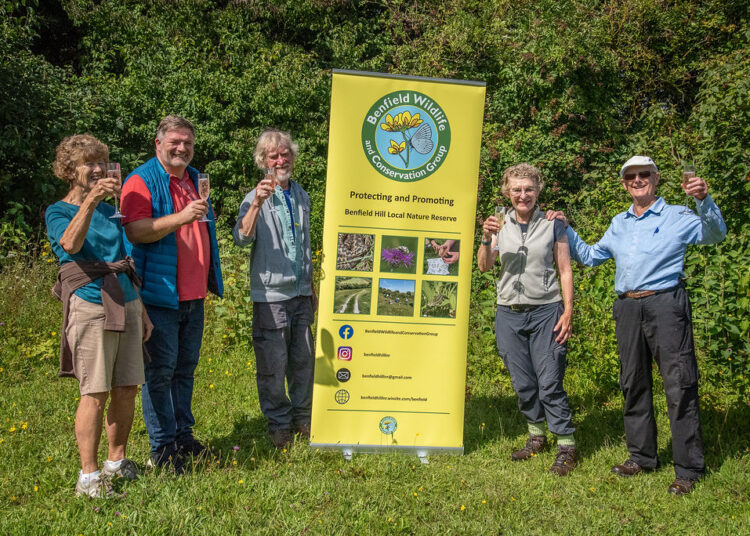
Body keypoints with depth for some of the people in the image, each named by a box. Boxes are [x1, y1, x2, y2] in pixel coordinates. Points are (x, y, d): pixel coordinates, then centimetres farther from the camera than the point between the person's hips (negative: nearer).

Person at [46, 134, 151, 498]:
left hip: (126, 304, 6)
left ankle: (117, 462, 22)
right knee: (96, 393, -7)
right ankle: (88, 476, 2)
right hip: (90, 306, -6)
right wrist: (90, 201, -33)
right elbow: (71, 244, -22)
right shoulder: (58, 212, 1)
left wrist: (142, 313, 19)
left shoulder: (111, 211, 18)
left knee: (127, 388, 7)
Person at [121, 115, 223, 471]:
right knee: (161, 369, -3)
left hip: (193, 295, 7)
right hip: (160, 293, -7)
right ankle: (162, 448, 4)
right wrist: (181, 217, -29)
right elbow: (134, 231, -20)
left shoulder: (195, 179, 17)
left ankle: (184, 435, 23)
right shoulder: (142, 181, -7)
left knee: (185, 367, 13)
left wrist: (212, 279, 24)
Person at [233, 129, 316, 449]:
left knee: (304, 359, 10)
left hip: (300, 292, 5)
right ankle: (279, 424, 14)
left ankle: (303, 418, 25)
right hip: (270, 294, -5)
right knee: (273, 364, -1)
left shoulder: (301, 195, 13)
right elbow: (242, 238, -22)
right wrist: (257, 203, -35)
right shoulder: (256, 198, -5)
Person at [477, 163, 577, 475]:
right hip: (509, 314, 3)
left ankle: (566, 446, 1)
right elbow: (484, 266, 2)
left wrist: (568, 312, -7)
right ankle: (536, 436, 26)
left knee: (550, 383, -7)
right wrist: (486, 239, -17)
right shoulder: (501, 226, 9)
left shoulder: (552, 225, 3)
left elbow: (565, 271, 2)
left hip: (546, 312, -3)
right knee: (523, 383, 9)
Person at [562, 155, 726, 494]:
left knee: (679, 386, -7)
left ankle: (688, 469, -1)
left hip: (665, 304, -6)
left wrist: (704, 201, -29)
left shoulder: (676, 217, 2)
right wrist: (565, 230, 21)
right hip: (628, 309, 6)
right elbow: (589, 256, 30)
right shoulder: (619, 224, 20)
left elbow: (715, 234, -13)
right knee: (633, 384, 11)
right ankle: (642, 457, 24)